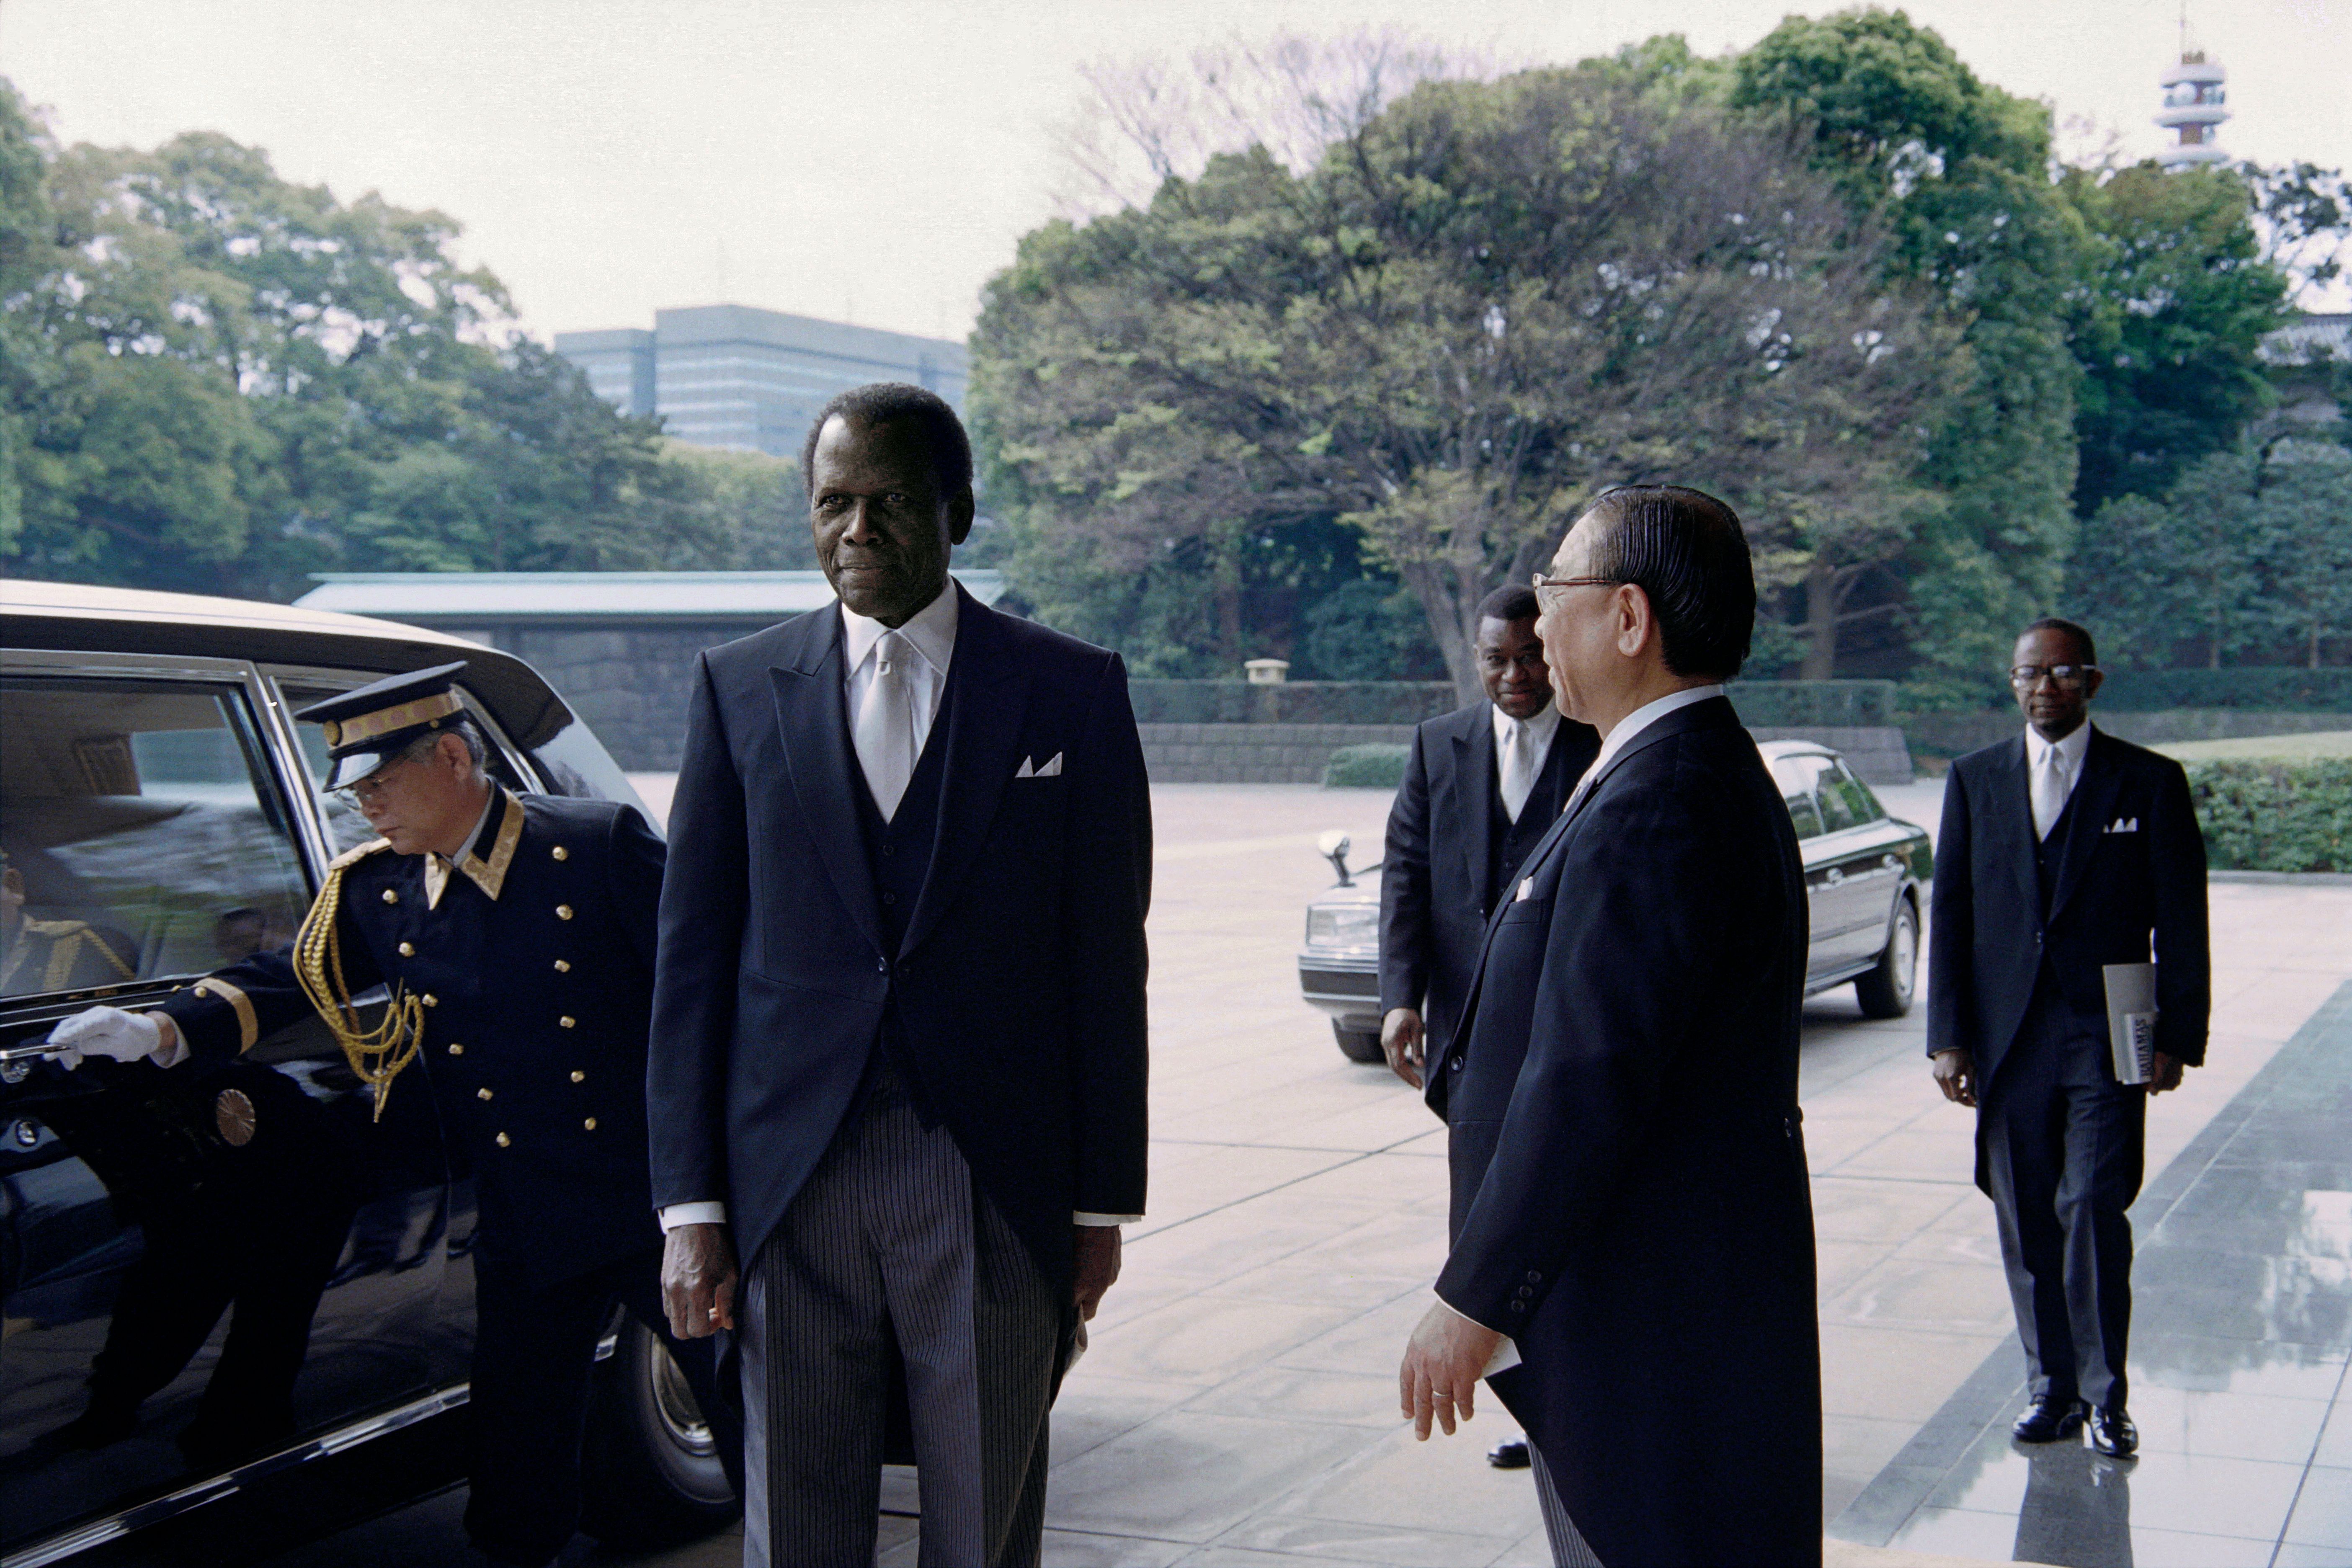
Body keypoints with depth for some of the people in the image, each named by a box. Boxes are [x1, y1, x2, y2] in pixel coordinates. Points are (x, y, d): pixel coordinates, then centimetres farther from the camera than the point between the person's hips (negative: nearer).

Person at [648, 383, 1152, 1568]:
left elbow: (1105, 966, 2)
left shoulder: (1071, 693, 2)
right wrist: (689, 1205, 0)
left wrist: (1103, 1203, 1)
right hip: (790, 1189, 1)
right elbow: (692, 959, 5)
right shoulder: (739, 687, 6)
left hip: (996, 1192, -1)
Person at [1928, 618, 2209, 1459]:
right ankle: (2051, 1383, 19)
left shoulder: (2151, 783, 2)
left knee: (2093, 1209, -11)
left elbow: (2181, 925, 3)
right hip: (2008, 1037, 3)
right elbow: (1949, 912, 7)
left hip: (2107, 1038, -2)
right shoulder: (1975, 780, 8)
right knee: (2027, 1223, 6)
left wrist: (2176, 1038, -4)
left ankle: (2105, 1392, 3)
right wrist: (1948, 1036, 0)